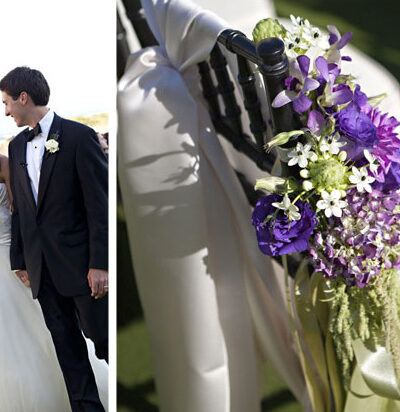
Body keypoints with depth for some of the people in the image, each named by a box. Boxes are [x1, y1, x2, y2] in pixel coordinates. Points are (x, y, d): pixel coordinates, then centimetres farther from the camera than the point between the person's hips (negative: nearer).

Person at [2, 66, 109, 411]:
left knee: (103, 338, 2)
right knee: (66, 346, 9)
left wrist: (99, 263, -14)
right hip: (42, 266, 6)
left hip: (80, 262, -6)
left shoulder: (79, 136, -9)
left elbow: (99, 204, -11)